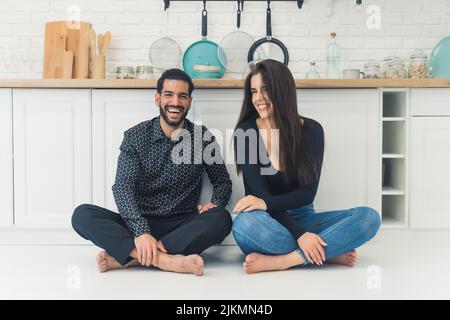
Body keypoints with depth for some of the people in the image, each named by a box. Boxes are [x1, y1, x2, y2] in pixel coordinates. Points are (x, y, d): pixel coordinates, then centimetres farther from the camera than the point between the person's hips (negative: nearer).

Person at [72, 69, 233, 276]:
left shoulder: (203, 137, 2)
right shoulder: (135, 136, 0)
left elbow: (222, 182, 13)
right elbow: (123, 187, -11)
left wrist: (214, 203, -11)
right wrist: (141, 232, -28)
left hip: (183, 226, 0)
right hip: (139, 223, 0)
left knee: (221, 219, -30)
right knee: (83, 215, -23)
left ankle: (127, 257, -31)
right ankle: (165, 260, -39)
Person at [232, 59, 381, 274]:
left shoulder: (311, 130, -2)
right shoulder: (245, 133, -7)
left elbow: (308, 192, -6)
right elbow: (259, 193, -13)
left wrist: (266, 203, -24)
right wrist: (299, 234, -26)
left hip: (303, 217, 2)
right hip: (268, 223, -2)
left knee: (369, 217, -20)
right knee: (245, 223, -38)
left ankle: (280, 260, -29)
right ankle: (329, 253, -21)